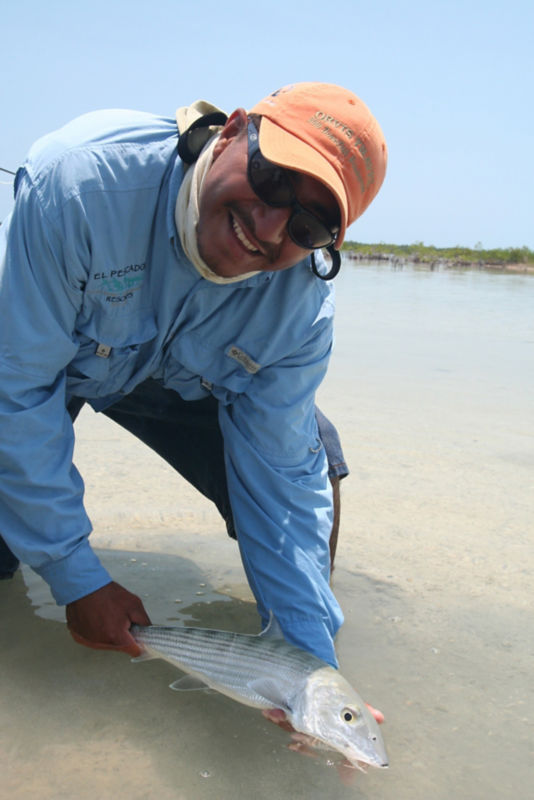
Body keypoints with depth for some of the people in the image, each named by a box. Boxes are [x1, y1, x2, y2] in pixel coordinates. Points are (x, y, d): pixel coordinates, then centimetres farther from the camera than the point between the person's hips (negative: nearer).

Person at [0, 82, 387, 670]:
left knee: (305, 468, -13)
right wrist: (76, 579, -29)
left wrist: (312, 662, -27)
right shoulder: (82, 177, -39)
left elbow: (279, 473, -21)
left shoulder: (302, 304, -28)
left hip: (178, 380, 2)